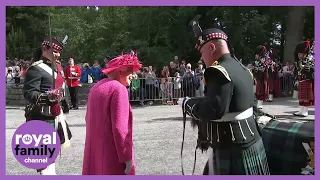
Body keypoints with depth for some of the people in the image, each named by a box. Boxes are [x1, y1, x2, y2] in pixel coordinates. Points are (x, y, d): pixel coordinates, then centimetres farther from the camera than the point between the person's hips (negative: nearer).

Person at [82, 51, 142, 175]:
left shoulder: (96, 87, 9)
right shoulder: (119, 89, -16)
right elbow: (120, 127, -22)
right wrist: (127, 157, -18)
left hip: (94, 149, 8)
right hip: (112, 153, -8)